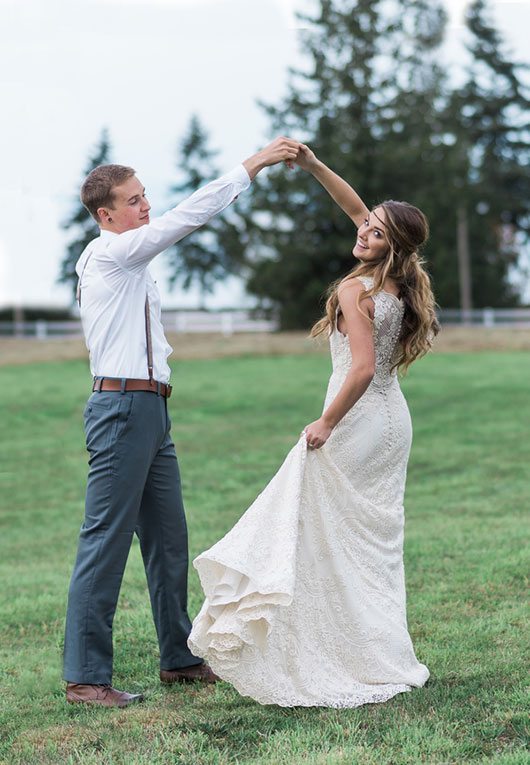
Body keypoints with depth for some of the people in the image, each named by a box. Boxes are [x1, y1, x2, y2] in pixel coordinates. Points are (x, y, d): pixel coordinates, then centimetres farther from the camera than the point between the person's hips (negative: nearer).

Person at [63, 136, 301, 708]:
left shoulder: (131, 263, 20)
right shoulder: (109, 253, -9)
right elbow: (187, 217, -17)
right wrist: (250, 167, -15)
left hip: (151, 408, 10)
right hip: (123, 406, -10)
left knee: (168, 538, 14)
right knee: (107, 542, -8)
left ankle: (179, 658, 25)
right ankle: (85, 677, -4)